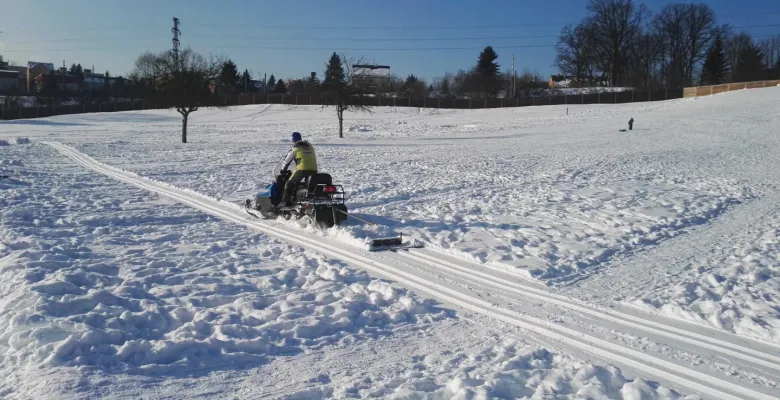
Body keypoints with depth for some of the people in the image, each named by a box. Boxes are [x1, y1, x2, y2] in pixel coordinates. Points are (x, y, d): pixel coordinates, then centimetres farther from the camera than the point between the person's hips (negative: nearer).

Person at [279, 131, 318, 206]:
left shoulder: (295, 149, 11)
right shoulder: (310, 146, 25)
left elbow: (287, 161, 17)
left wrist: (283, 170, 30)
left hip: (302, 169, -5)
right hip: (314, 170, 5)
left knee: (290, 183, 5)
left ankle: (285, 201, -2)